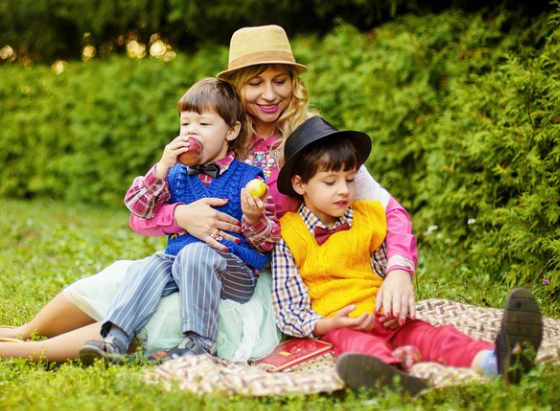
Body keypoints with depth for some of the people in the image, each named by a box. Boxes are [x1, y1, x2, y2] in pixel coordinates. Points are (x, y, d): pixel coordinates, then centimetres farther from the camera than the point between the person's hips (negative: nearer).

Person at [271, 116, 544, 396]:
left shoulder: (366, 219, 17)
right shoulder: (289, 239, 1)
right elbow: (288, 311, -2)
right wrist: (328, 325, -19)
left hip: (383, 318, 5)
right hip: (335, 327, -5)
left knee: (430, 335, -24)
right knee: (360, 345, -39)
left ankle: (494, 361, -53)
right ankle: (391, 375, -74)